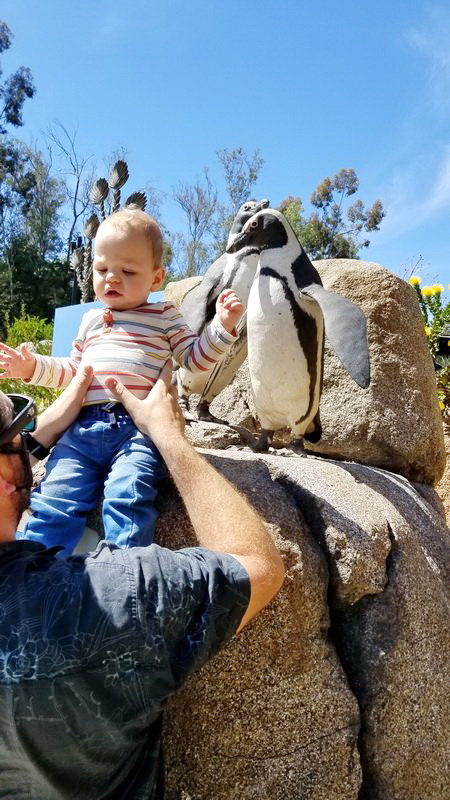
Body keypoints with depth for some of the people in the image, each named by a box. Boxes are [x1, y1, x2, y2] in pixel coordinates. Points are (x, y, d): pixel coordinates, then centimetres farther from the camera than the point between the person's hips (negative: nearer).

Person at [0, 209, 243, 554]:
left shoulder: (165, 316, 14)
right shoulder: (91, 320, 26)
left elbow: (196, 359, 8)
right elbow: (71, 370, 33)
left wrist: (222, 326, -6)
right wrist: (33, 367, 19)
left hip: (139, 427, -4)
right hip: (84, 425, 4)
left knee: (126, 497, -28)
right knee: (55, 501, -11)